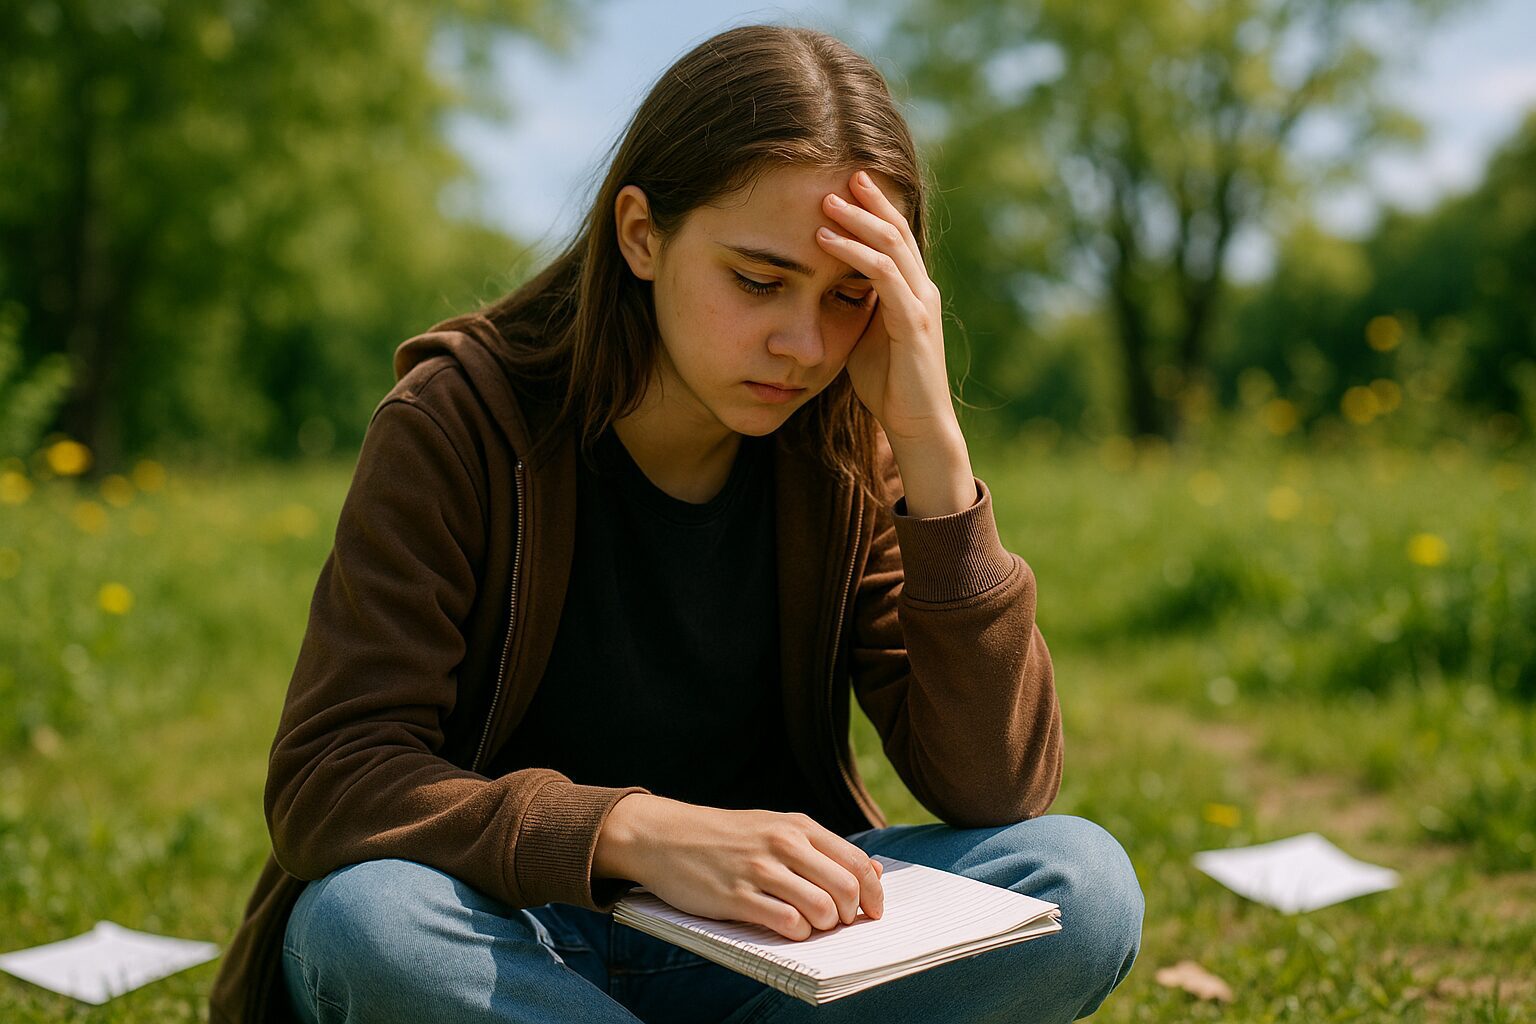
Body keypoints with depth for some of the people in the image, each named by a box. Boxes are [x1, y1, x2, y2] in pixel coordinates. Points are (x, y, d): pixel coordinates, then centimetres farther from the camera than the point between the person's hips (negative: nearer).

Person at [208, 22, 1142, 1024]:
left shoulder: (854, 462, -7)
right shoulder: (460, 423, -15)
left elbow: (1000, 790, -14)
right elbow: (327, 780, -21)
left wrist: (934, 449, -23)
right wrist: (637, 832, -37)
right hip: (501, 928, -1)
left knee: (1084, 884, -19)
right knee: (368, 917, -36)